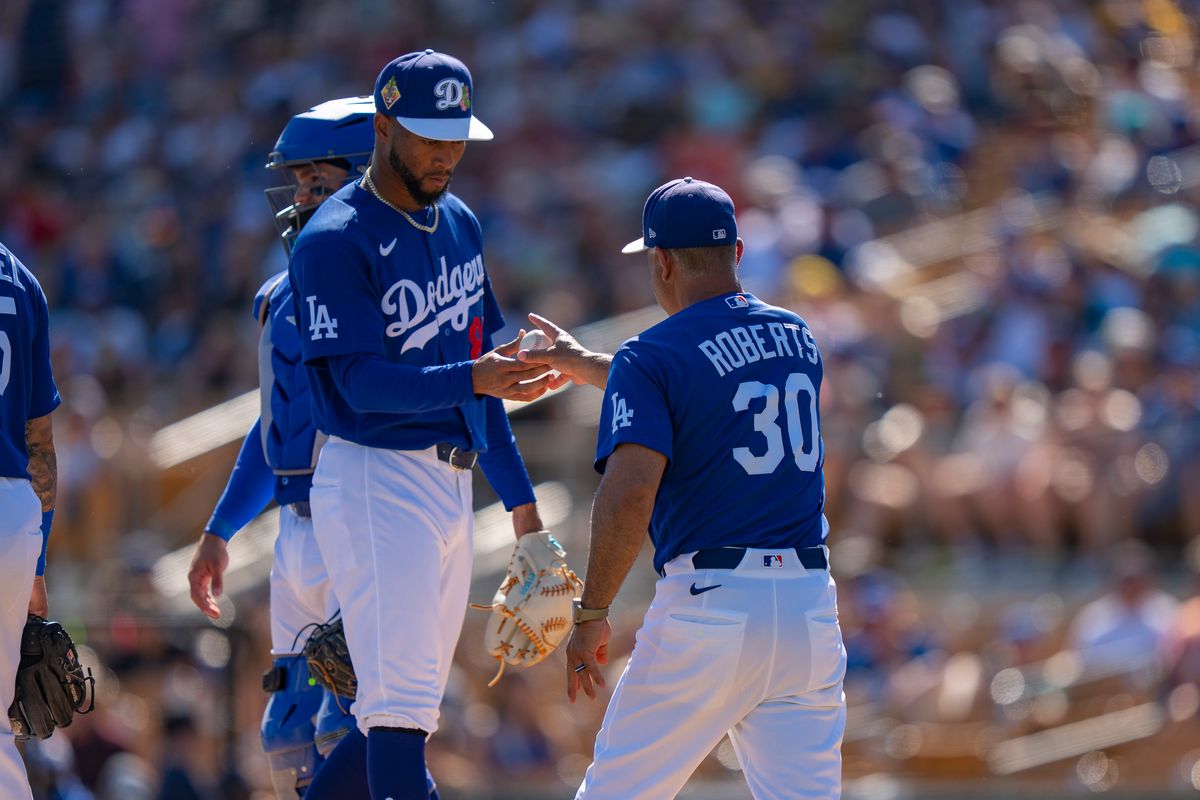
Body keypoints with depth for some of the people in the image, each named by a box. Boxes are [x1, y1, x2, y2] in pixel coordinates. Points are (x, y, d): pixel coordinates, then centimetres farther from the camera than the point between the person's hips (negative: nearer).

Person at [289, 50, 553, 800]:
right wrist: (471, 378, -34)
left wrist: (518, 494, 18)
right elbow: (364, 382, -21)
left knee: (408, 705, 12)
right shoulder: (335, 241, -13)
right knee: (402, 708, -14)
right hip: (375, 480, -8)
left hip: (451, 480, 8)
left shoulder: (459, 224, 13)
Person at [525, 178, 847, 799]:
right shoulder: (796, 338, 14)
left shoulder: (650, 358, -6)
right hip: (810, 604, 5)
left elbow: (630, 494, -18)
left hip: (708, 607, -5)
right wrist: (589, 367, 43)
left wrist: (591, 614, -12)